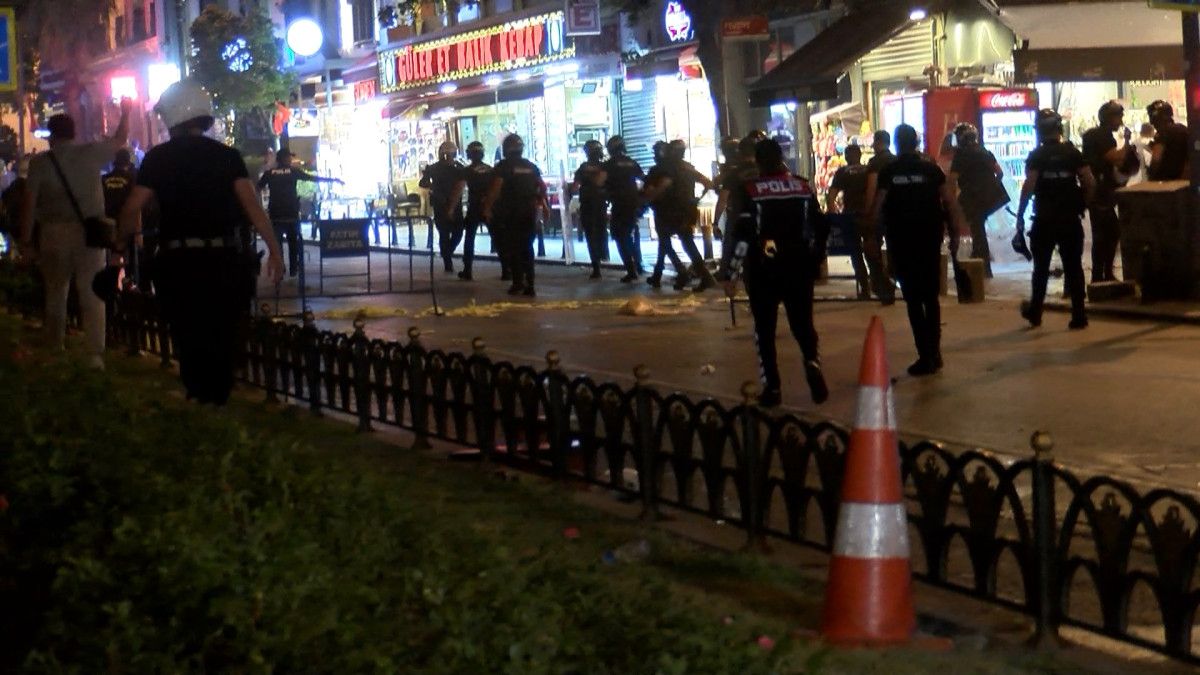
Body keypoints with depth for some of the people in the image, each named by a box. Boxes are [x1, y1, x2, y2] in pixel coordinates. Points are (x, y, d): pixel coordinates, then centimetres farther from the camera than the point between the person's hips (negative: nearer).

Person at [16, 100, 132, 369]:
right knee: (92, 294, 0)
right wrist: (126, 112, 30)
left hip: (54, 233, 0)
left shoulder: (40, 162, -3)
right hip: (89, 232, 0)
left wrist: (25, 240, -3)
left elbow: (29, 203, -7)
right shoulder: (91, 154, -1)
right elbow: (120, 139, 15)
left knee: (55, 293, 16)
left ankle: (56, 349, 23)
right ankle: (95, 353, -10)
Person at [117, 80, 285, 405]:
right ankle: (220, 400, 11)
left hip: (179, 263, -1)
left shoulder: (158, 158, 0)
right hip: (225, 260, 1)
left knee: (190, 344, 7)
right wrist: (275, 250, -5)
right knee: (224, 343, 11)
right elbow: (252, 205, -7)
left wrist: (121, 241, 15)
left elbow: (132, 209, -2)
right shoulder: (226, 156, 1)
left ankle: (199, 401, 3)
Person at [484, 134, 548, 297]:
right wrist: (544, 205, 19)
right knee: (527, 247, 10)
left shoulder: (503, 166, -6)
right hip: (530, 210, 4)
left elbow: (496, 188, -16)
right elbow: (542, 187, 9)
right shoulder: (531, 167, 10)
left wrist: (488, 207, -13)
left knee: (513, 247, 3)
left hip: (511, 212, -4)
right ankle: (529, 285, 6)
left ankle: (518, 282, -6)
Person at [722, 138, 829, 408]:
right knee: (802, 323, 13)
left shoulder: (750, 191, -7)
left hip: (763, 269, -3)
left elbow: (741, 234, -14)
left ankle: (772, 388, 6)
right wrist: (815, 260, 21)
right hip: (798, 267, 3)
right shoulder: (803, 186, 5)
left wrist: (730, 274, -8)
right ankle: (813, 364, -13)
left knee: (765, 328, 9)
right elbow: (820, 227, 7)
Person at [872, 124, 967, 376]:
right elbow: (951, 203, -2)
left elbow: (877, 209, -8)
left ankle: (926, 356, -4)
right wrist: (955, 234, 5)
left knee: (913, 299, 1)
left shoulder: (888, 172, -4)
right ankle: (934, 353, 16)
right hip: (930, 240, 2)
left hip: (901, 242, -2)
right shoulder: (931, 169, 1)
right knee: (931, 297, 15)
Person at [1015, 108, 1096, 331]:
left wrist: (1020, 216, -9)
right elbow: (1090, 183, -4)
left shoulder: (1036, 156, -5)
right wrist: (1082, 205, 10)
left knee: (1041, 268, 12)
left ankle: (1035, 312, 21)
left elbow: (1028, 187, -14)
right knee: (1073, 267, 4)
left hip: (1044, 220, -2)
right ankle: (1078, 315, 1)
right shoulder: (1073, 153, 2)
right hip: (1070, 219, 2)